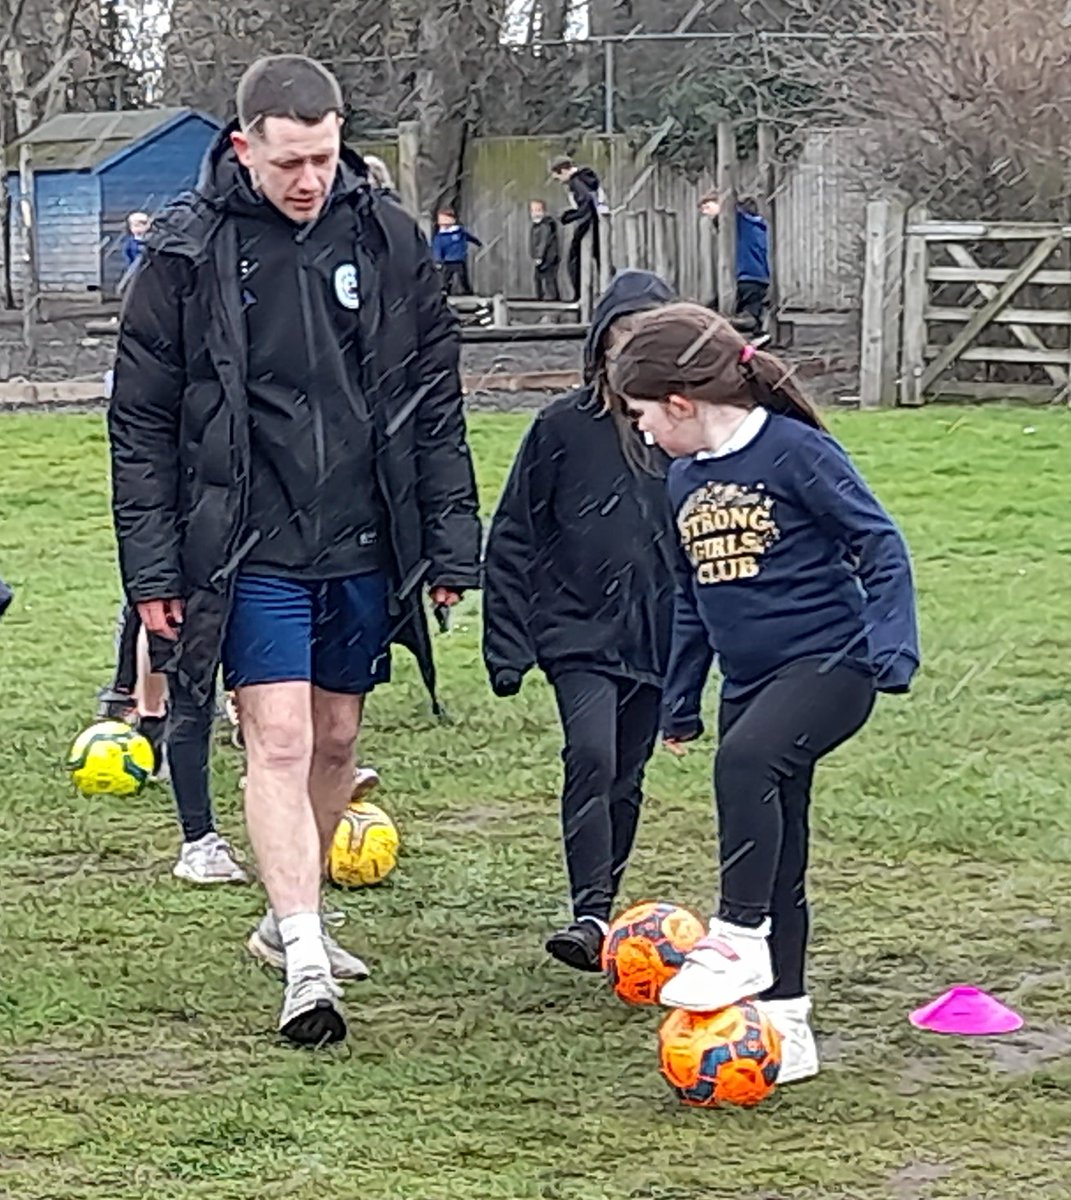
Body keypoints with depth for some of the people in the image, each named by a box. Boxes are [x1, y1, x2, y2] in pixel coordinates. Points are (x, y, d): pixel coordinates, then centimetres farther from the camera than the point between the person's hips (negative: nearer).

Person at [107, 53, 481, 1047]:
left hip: (365, 546, 4)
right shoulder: (187, 253, -7)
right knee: (279, 741, -11)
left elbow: (434, 404, 6)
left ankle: (289, 918, 32)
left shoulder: (387, 240, 1)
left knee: (336, 739, 14)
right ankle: (304, 963, -12)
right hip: (252, 549, -3)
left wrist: (451, 545, 3)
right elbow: (142, 422, -2)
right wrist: (152, 570, -5)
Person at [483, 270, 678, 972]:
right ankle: (590, 915, -21)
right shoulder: (563, 428, -4)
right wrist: (507, 644, -3)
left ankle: (605, 908, 25)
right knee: (592, 756, -21)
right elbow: (514, 540, 0)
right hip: (579, 632, -3)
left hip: (656, 639, 3)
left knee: (626, 778, 11)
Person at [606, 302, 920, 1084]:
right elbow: (693, 600, 21)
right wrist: (680, 703, 24)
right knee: (774, 852, 7)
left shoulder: (795, 451, -12)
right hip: (750, 683, 8)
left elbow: (880, 545, -11)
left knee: (745, 760, -33)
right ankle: (784, 1019, 13)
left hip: (830, 662, -8)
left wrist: (893, 644, -21)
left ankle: (740, 939, -25)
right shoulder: (686, 479, 11)